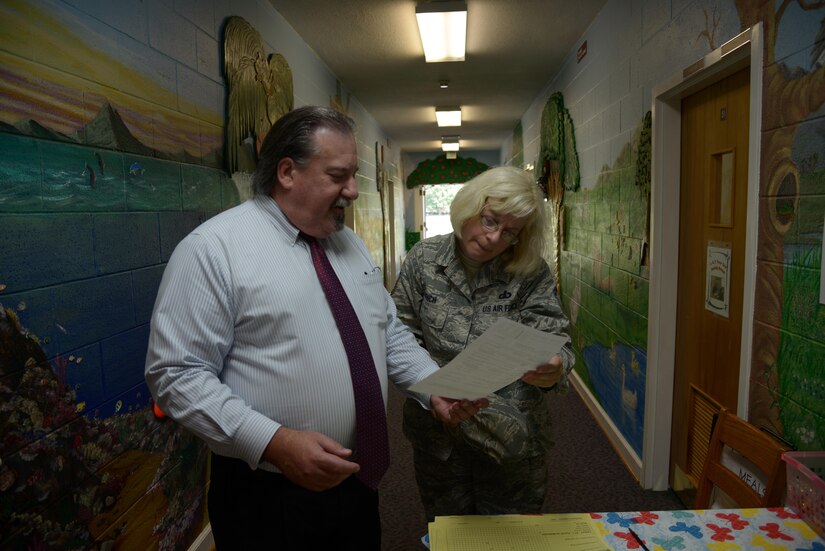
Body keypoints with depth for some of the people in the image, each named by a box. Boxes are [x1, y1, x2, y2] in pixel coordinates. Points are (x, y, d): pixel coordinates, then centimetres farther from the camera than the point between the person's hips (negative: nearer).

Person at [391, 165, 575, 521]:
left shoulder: (532, 274, -7)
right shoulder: (424, 259, -6)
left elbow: (556, 342, -12)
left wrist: (554, 371, -35)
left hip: (513, 438, 0)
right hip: (437, 436, 1)